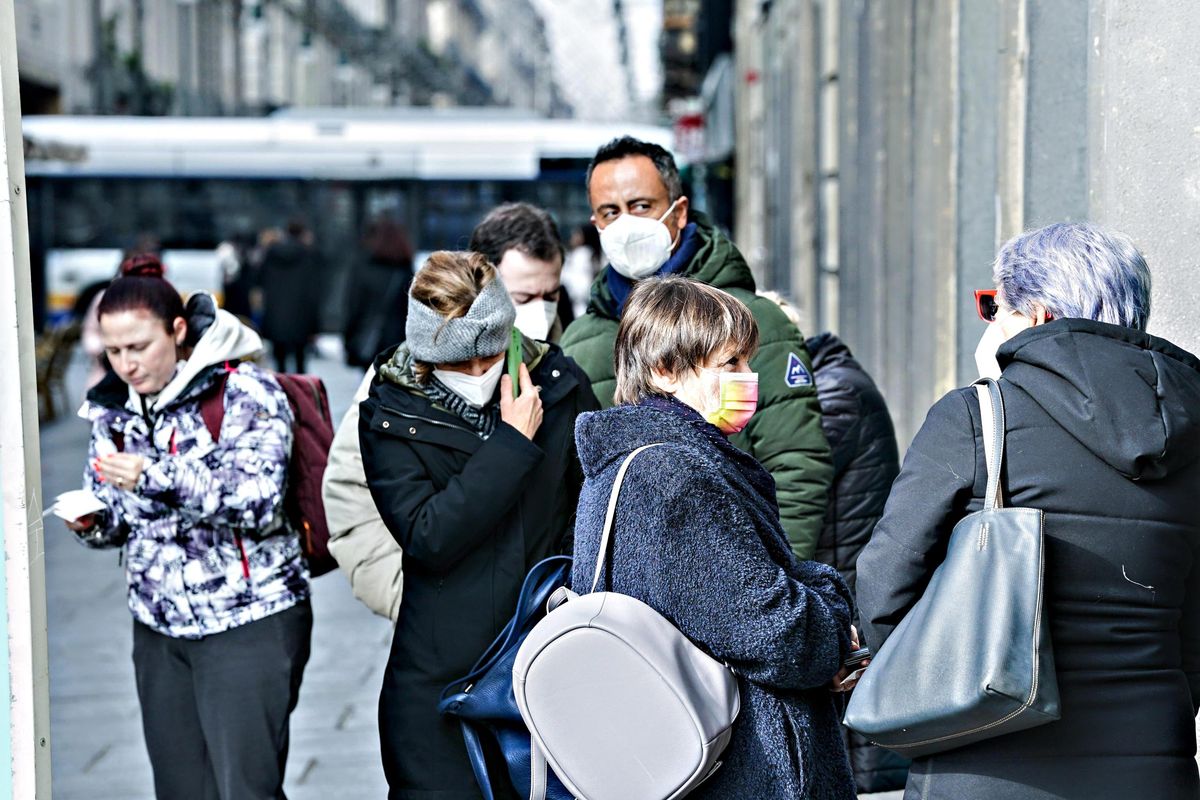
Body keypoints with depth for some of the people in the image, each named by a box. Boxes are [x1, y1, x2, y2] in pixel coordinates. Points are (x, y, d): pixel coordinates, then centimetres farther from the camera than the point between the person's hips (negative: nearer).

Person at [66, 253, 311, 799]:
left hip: (248, 623, -6)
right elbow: (117, 522, 15)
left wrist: (158, 478, -31)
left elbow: (256, 505, -20)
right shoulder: (114, 410, 8)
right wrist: (92, 523, -9)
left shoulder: (246, 396, -11)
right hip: (160, 629, 6)